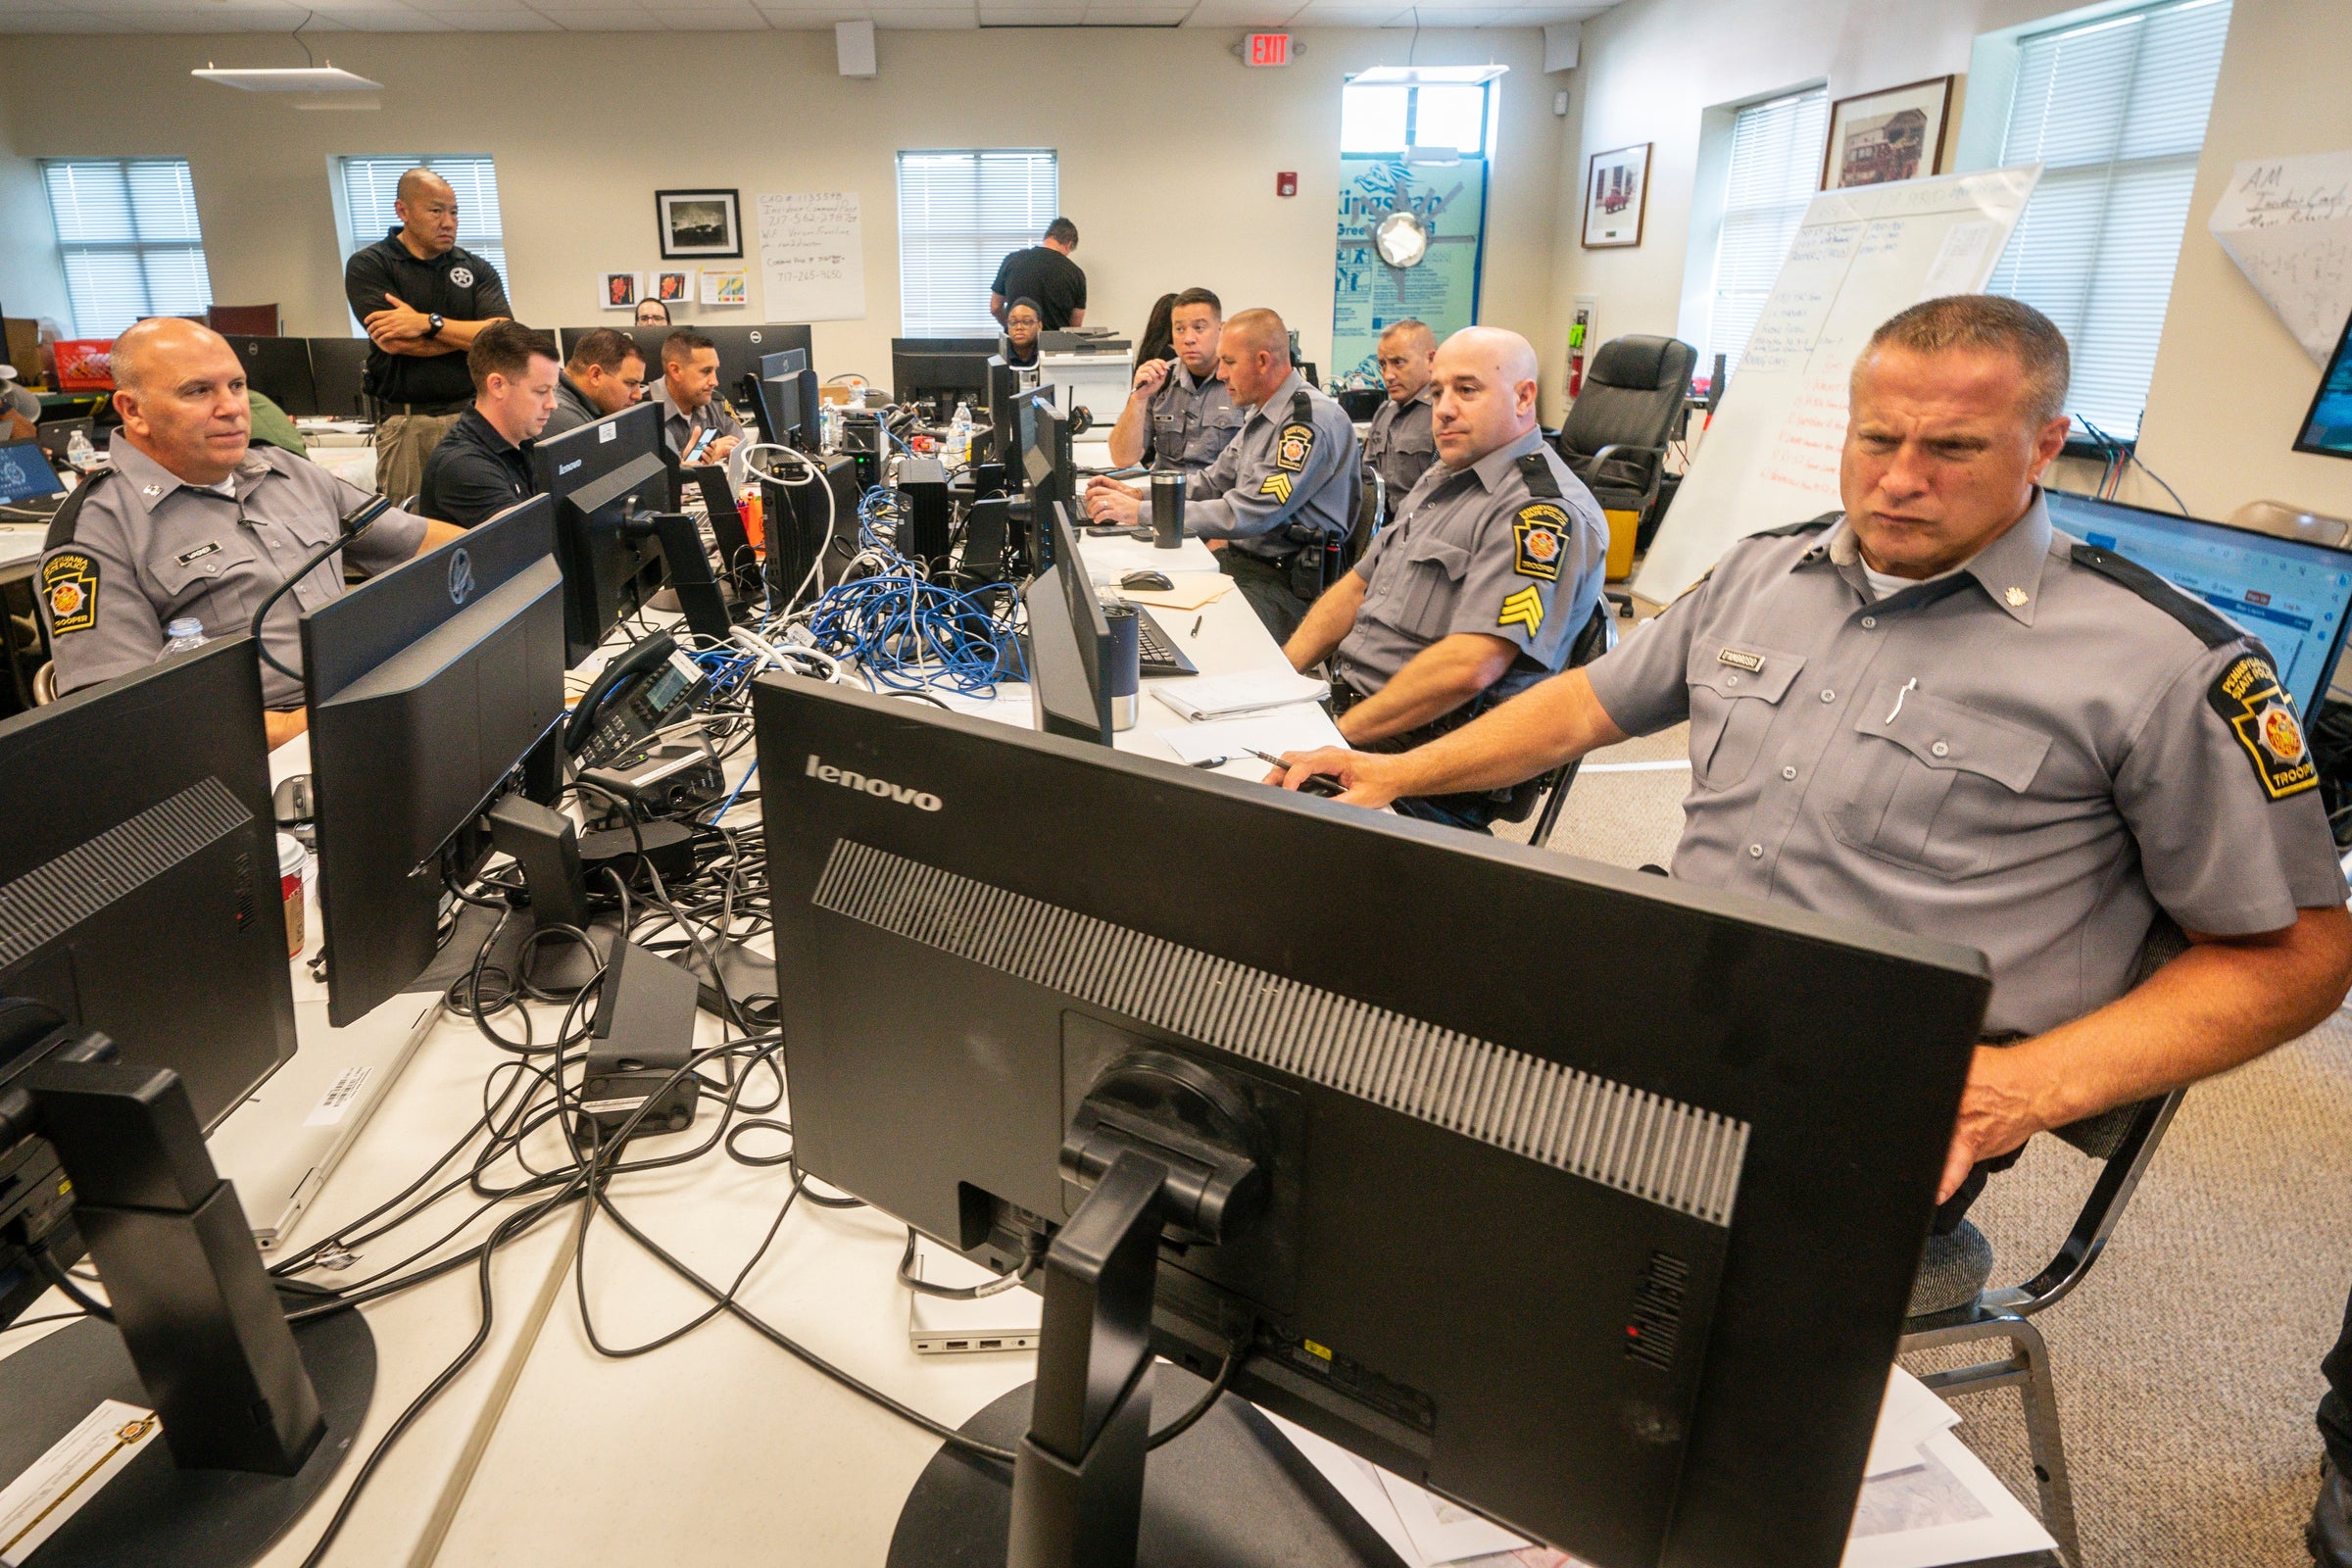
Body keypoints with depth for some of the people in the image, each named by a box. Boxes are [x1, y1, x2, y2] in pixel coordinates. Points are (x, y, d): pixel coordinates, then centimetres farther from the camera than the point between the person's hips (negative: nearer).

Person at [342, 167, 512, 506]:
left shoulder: (477, 269, 12)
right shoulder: (367, 266, 4)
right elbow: (393, 341, -10)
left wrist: (428, 323, -11)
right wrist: (471, 333, -3)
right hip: (405, 423, -2)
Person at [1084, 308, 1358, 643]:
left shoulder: (1312, 421, -18)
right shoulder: (1262, 414, 14)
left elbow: (1248, 515, -24)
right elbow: (1214, 482, 21)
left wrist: (1142, 512, -22)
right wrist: (1138, 494, 4)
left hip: (1286, 582, -9)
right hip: (1242, 559, 9)